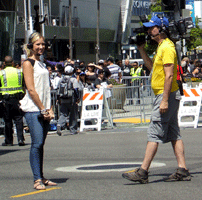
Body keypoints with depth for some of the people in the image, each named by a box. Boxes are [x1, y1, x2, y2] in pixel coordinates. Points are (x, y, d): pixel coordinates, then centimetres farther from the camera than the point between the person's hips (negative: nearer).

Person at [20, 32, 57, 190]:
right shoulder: (28, 63, -5)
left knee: (41, 144, 8)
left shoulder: (42, 64, 19)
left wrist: (49, 109, 7)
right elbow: (31, 89, -11)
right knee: (37, 143, -12)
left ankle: (41, 178, 11)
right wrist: (43, 109, -12)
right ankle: (37, 179, -12)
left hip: (44, 109, 7)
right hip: (33, 109, -7)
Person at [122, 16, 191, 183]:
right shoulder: (162, 47, 17)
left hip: (166, 94, -11)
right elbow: (152, 66, 28)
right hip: (167, 96, 11)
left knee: (154, 133, -10)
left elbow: (169, 75, -21)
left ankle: (143, 172, -10)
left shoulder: (167, 47, -15)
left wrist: (164, 100, -25)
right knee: (173, 134, 8)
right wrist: (142, 50, 18)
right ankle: (183, 170, 8)